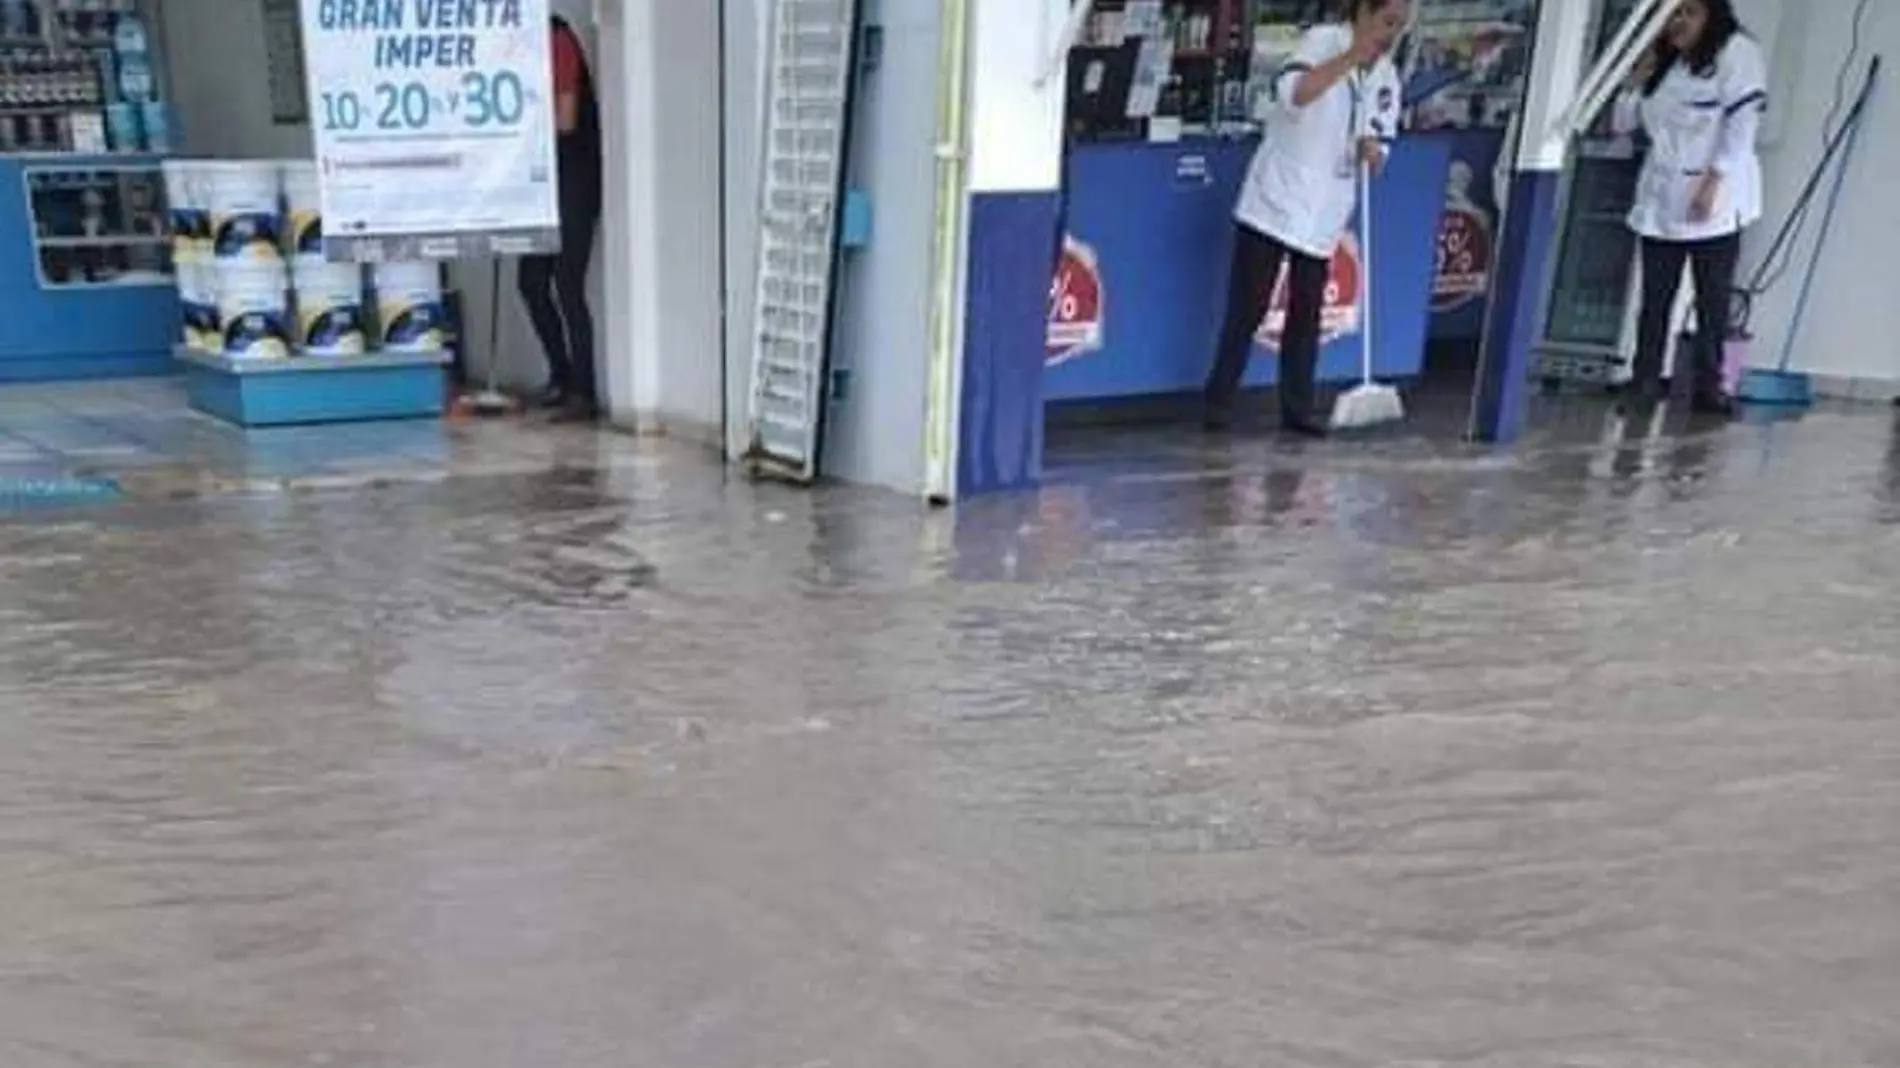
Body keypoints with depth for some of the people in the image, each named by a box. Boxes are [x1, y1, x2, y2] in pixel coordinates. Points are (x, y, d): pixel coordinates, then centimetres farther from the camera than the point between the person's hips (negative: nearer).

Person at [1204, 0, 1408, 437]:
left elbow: (1379, 147, 6)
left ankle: (1297, 409, 15)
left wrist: (1372, 150, -16)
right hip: (1275, 200, -5)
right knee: (1248, 308, -2)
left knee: (1307, 314, 8)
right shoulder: (1322, 40, -9)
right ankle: (1220, 402, 7)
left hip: (1324, 213, 5)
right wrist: (1350, 59, -34)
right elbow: (1291, 93, -29)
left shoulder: (1386, 76, 7)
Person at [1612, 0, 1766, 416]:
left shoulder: (1736, 51, -3)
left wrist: (1713, 181, -20)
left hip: (1714, 201, -5)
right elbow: (1622, 122, 18)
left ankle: (1708, 385, 2)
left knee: (1713, 299, -1)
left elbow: (1743, 121, -12)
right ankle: (1645, 380, 8)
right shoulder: (1664, 64, 18)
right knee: (1656, 298, 4)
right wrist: (1639, 75, 3)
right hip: (1662, 201, 5)